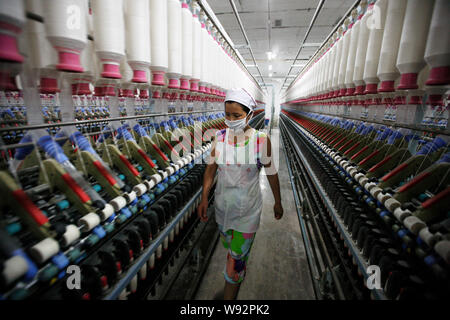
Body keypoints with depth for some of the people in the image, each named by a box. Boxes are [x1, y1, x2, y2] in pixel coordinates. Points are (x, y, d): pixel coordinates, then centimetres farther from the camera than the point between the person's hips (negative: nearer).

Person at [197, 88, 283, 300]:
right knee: (229, 245, 28)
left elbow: (271, 173, -5)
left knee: (236, 260, 5)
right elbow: (210, 168, -2)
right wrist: (204, 197, -8)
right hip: (223, 204, 4)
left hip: (247, 208, -4)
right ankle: (242, 259, 62)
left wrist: (278, 202, 4)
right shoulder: (220, 137, -8)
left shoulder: (261, 140, -16)